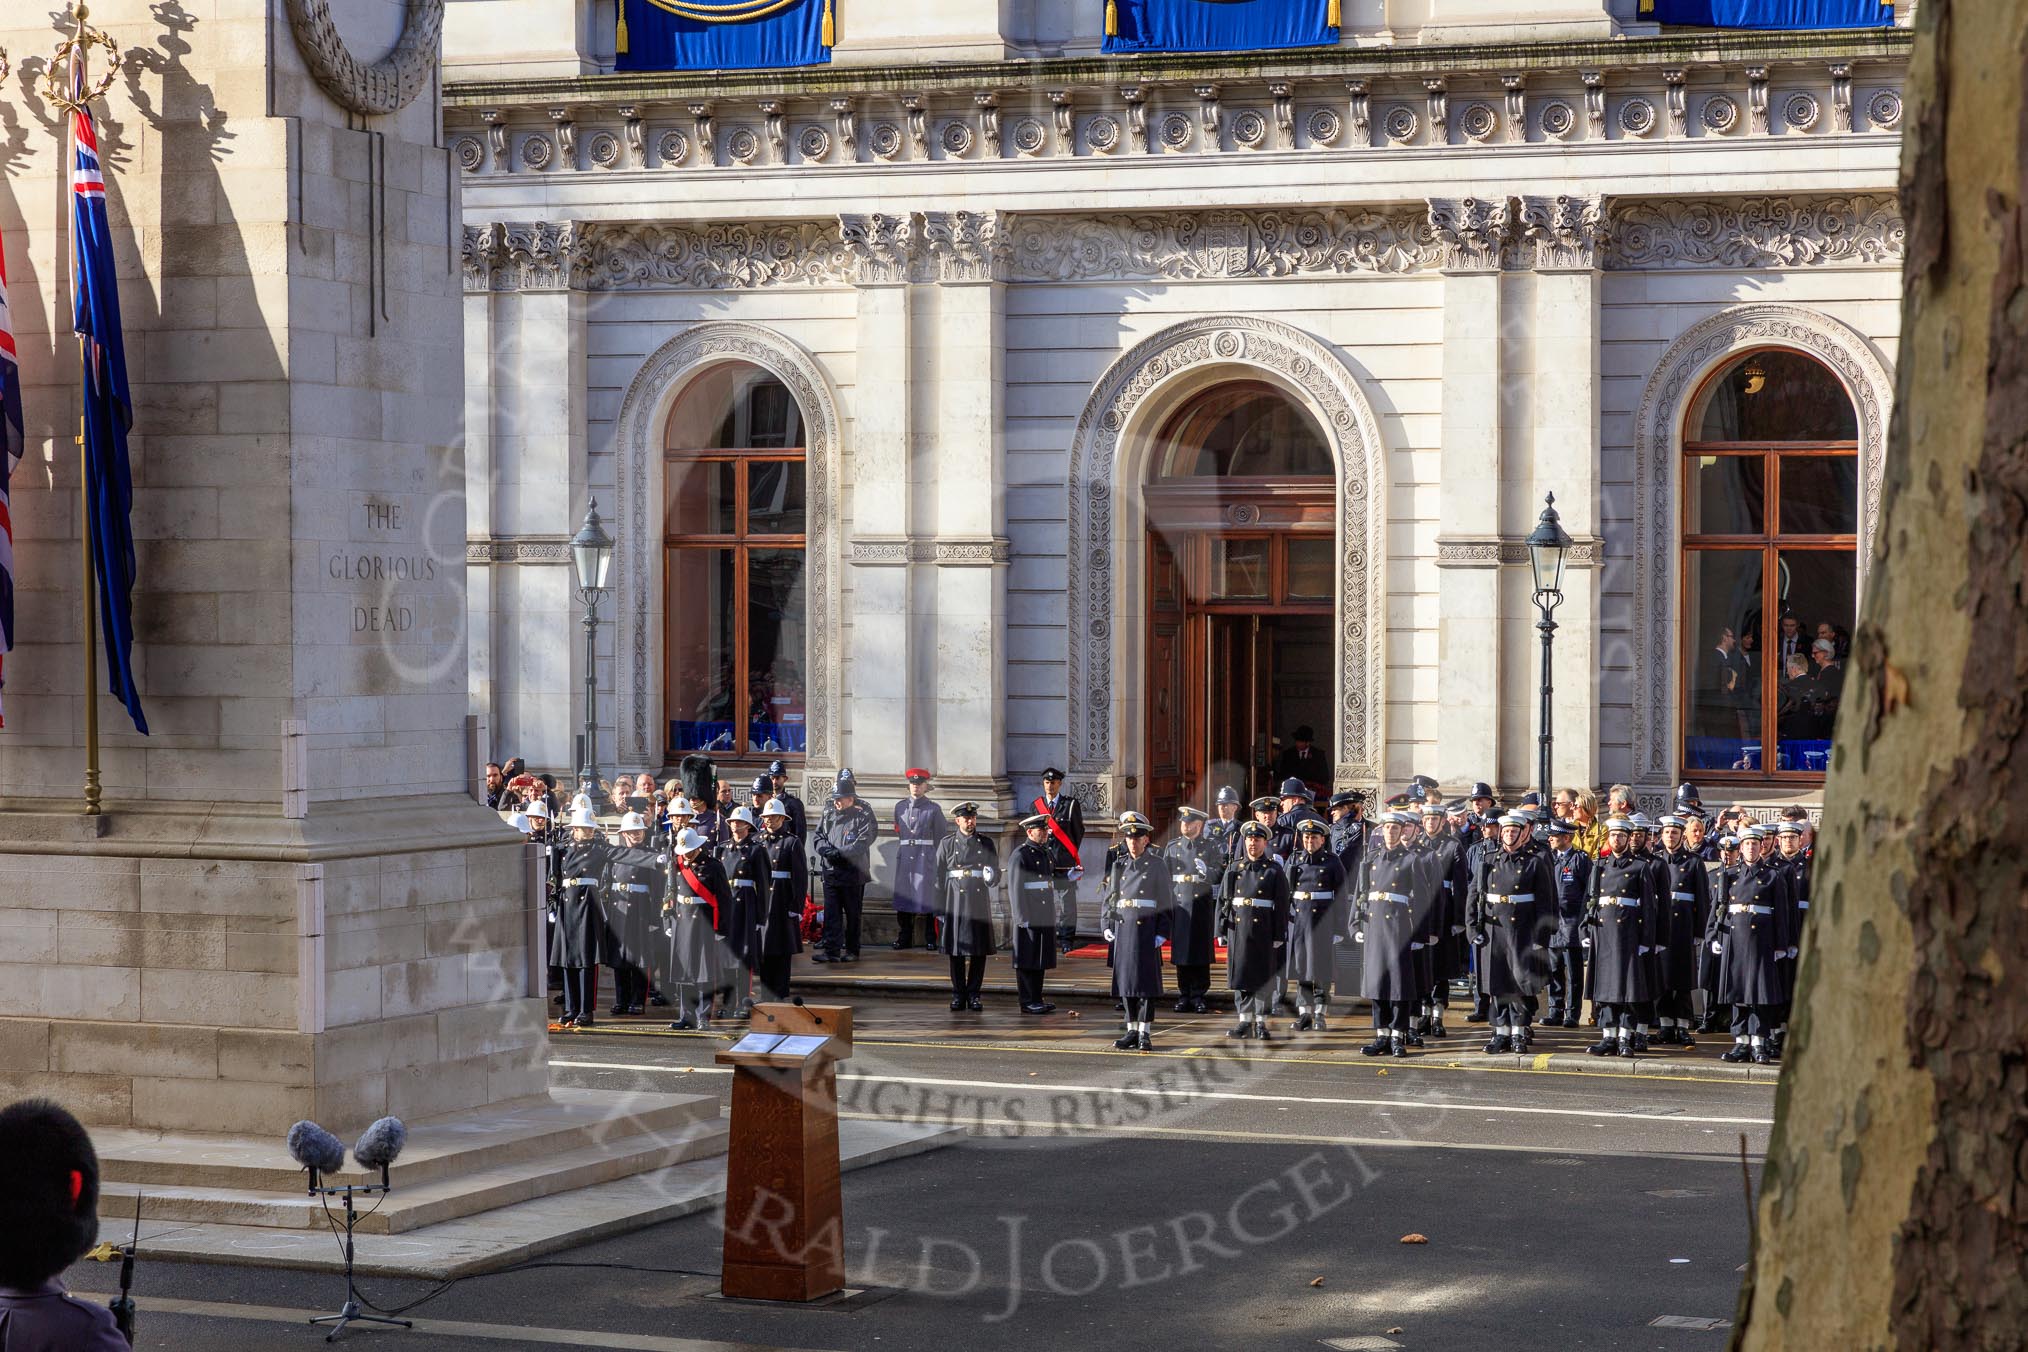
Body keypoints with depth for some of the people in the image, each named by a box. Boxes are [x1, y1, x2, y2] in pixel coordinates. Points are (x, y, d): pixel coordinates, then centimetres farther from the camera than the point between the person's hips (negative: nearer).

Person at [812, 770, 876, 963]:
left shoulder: (863, 815, -6)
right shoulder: (829, 813, 10)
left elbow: (863, 843, -14)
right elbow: (819, 835, 11)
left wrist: (839, 853, -19)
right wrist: (825, 849, -10)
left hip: (853, 873, -4)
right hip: (831, 872, 4)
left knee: (853, 914, 6)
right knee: (831, 913, -2)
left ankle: (852, 950, 15)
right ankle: (831, 951, -3)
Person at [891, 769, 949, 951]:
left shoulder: (933, 809, 1)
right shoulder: (900, 807, 11)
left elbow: (941, 837, 4)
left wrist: (939, 860, 3)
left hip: (926, 858, -3)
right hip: (905, 856, 3)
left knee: (928, 898, -4)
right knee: (903, 897, 5)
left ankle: (931, 940, 3)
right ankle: (905, 938, 14)